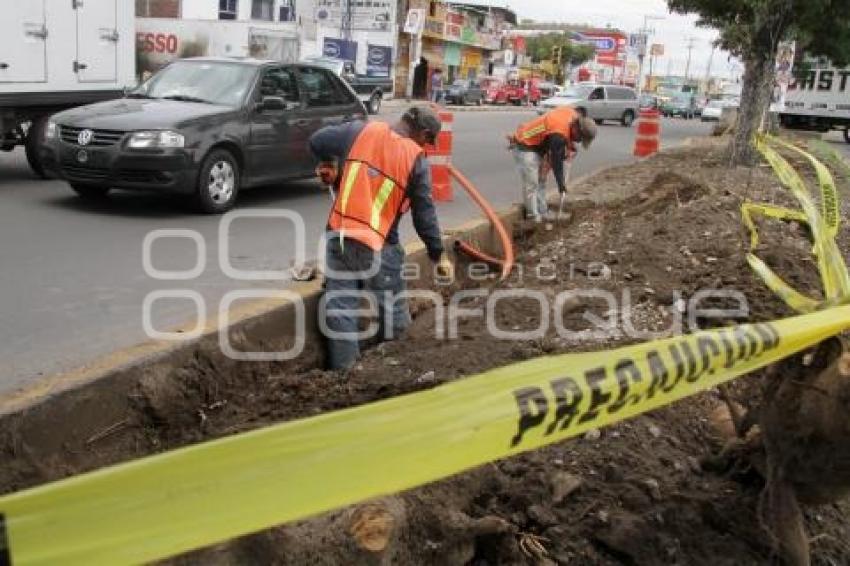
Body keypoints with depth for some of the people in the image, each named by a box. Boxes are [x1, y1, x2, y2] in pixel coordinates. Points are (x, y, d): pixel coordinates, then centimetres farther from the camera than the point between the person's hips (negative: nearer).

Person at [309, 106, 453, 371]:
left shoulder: (361, 130, 4)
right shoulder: (416, 159, -4)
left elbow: (317, 142, 9)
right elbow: (424, 213, -3)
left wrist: (331, 165, 29)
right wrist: (438, 254, 7)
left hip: (339, 235, 4)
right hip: (378, 245, -4)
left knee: (340, 310, 8)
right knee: (393, 319, 12)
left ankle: (343, 370, 12)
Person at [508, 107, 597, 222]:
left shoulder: (573, 114, -8)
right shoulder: (559, 134, -32)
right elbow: (556, 161, -25)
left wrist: (570, 145, 5)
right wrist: (561, 184, -16)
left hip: (538, 145, 10)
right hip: (524, 147, -10)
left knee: (541, 181, 14)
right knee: (531, 184, -12)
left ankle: (543, 213, 21)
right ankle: (534, 218, -9)